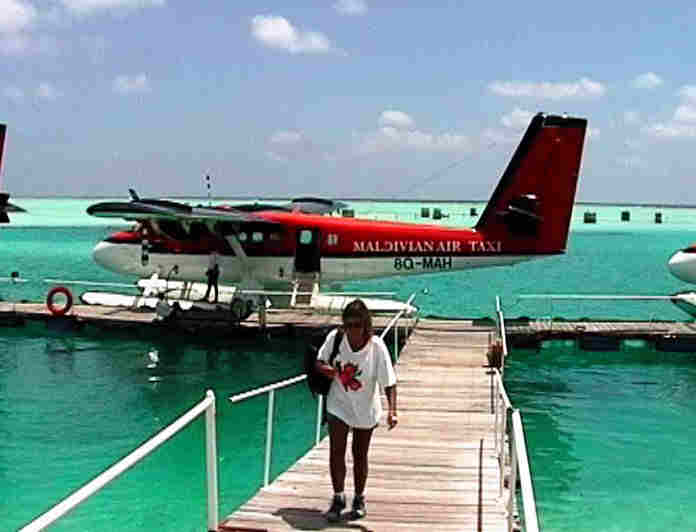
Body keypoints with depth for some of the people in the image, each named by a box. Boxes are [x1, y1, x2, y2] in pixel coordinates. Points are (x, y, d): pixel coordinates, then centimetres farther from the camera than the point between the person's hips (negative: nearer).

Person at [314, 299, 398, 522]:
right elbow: (319, 361, 0)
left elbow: (389, 382, -22)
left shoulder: (377, 346, -22)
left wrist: (392, 410, -35)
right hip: (338, 405, 1)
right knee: (336, 451, -9)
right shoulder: (334, 337, -16)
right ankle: (338, 497, 6)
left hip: (366, 409, -1)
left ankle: (359, 498, 31)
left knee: (360, 456, 12)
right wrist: (325, 368, -24)